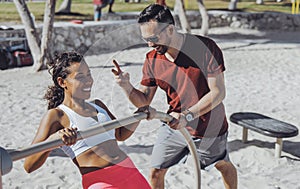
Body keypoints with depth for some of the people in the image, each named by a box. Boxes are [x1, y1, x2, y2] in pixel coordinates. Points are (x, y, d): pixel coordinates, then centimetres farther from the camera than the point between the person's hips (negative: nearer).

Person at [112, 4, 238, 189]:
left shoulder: (206, 47, -23)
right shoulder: (152, 60, -11)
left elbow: (218, 92, -24)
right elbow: (143, 101, -5)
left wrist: (188, 115, -34)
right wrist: (126, 85, -25)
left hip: (209, 128, -3)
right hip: (173, 126, 3)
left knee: (225, 166, 21)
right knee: (155, 172, 6)